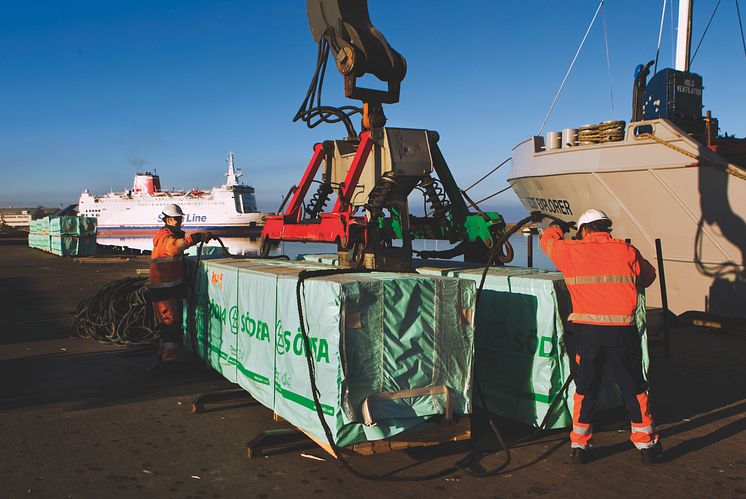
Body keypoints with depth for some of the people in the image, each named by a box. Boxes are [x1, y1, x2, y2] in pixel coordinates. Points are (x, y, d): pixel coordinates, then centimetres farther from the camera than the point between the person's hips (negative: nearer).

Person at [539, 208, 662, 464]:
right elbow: (648, 276, 20)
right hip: (623, 330, 0)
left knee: (585, 388, 13)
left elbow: (548, 240, 22)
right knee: (634, 387, 14)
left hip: (587, 330, 0)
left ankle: (580, 444, 19)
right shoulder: (627, 251, 5)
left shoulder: (572, 251, 3)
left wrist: (558, 227, 43)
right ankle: (646, 443, 24)